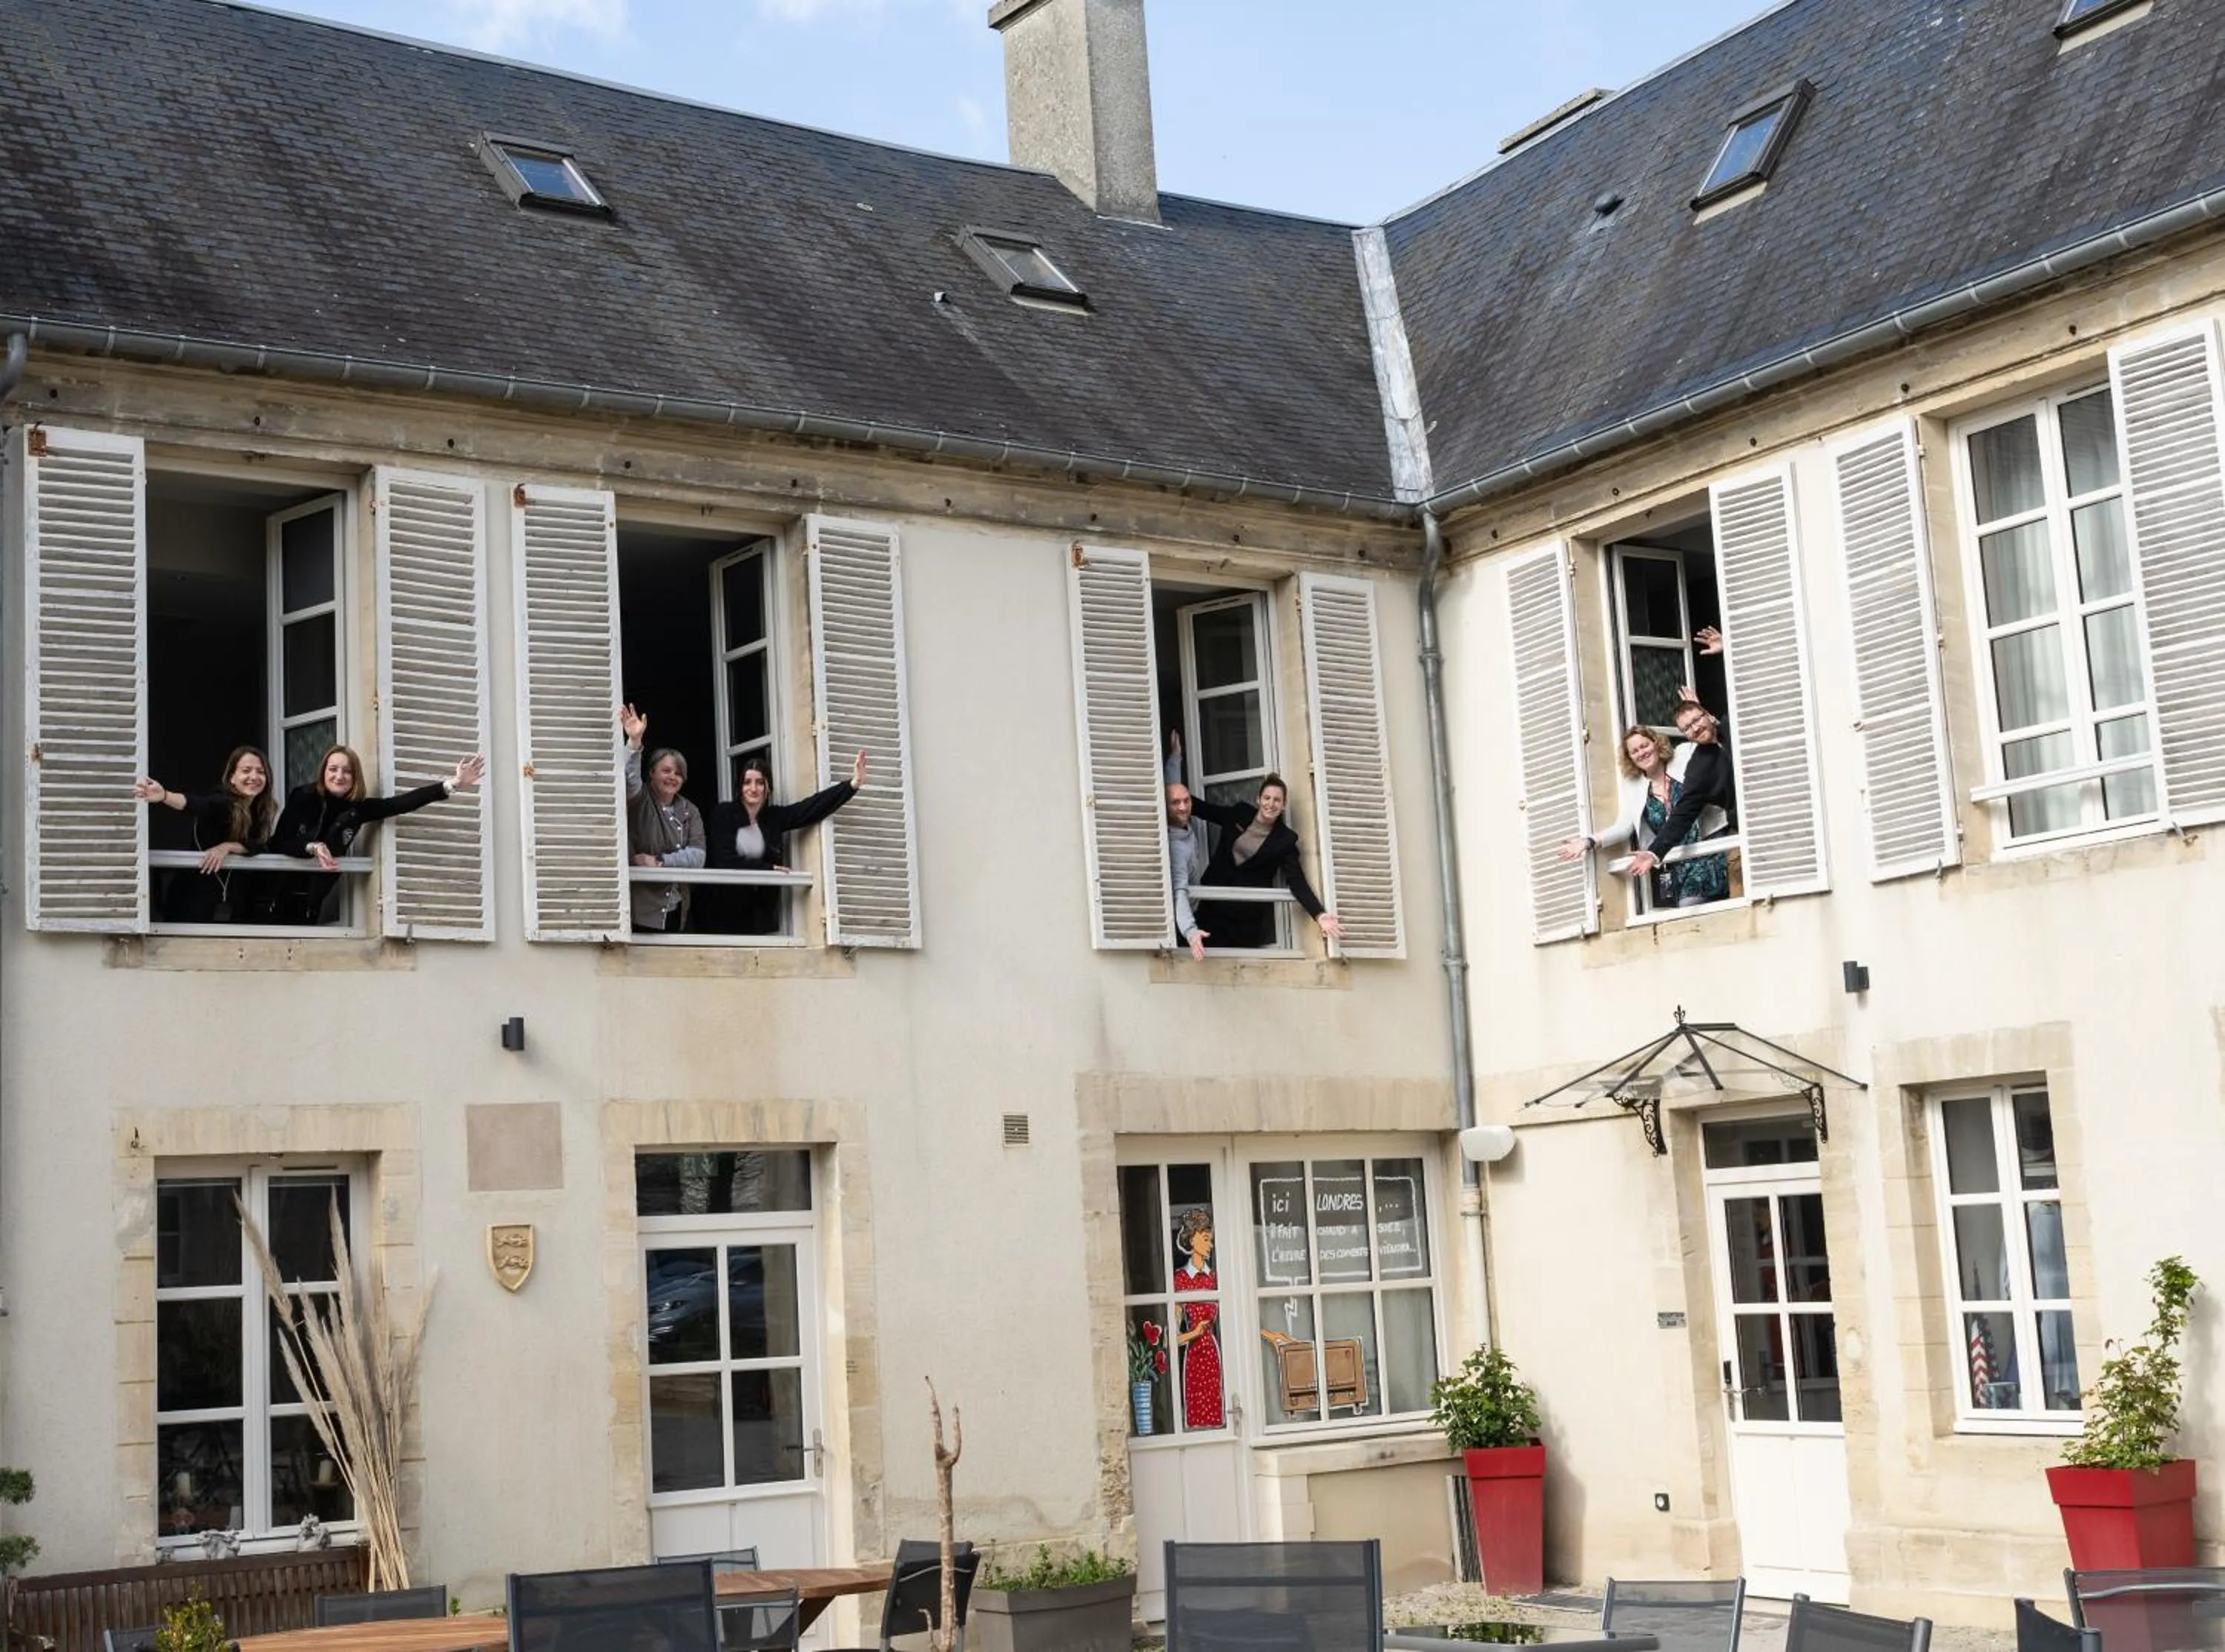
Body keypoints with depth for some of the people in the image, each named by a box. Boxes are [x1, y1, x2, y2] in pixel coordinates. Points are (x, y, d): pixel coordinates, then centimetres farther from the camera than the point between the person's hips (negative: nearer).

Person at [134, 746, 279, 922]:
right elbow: (194, 803, -38)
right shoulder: (221, 802, -19)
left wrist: (227, 847, -25)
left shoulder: (263, 810, -1)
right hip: (196, 887, -6)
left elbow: (261, 846, -9)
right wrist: (165, 796, -58)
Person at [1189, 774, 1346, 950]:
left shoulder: (1285, 839, -6)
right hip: (1214, 903, 3)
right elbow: (1205, 808, 16)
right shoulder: (1240, 814, 2)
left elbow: (1297, 881, -12)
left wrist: (1320, 915, -24)